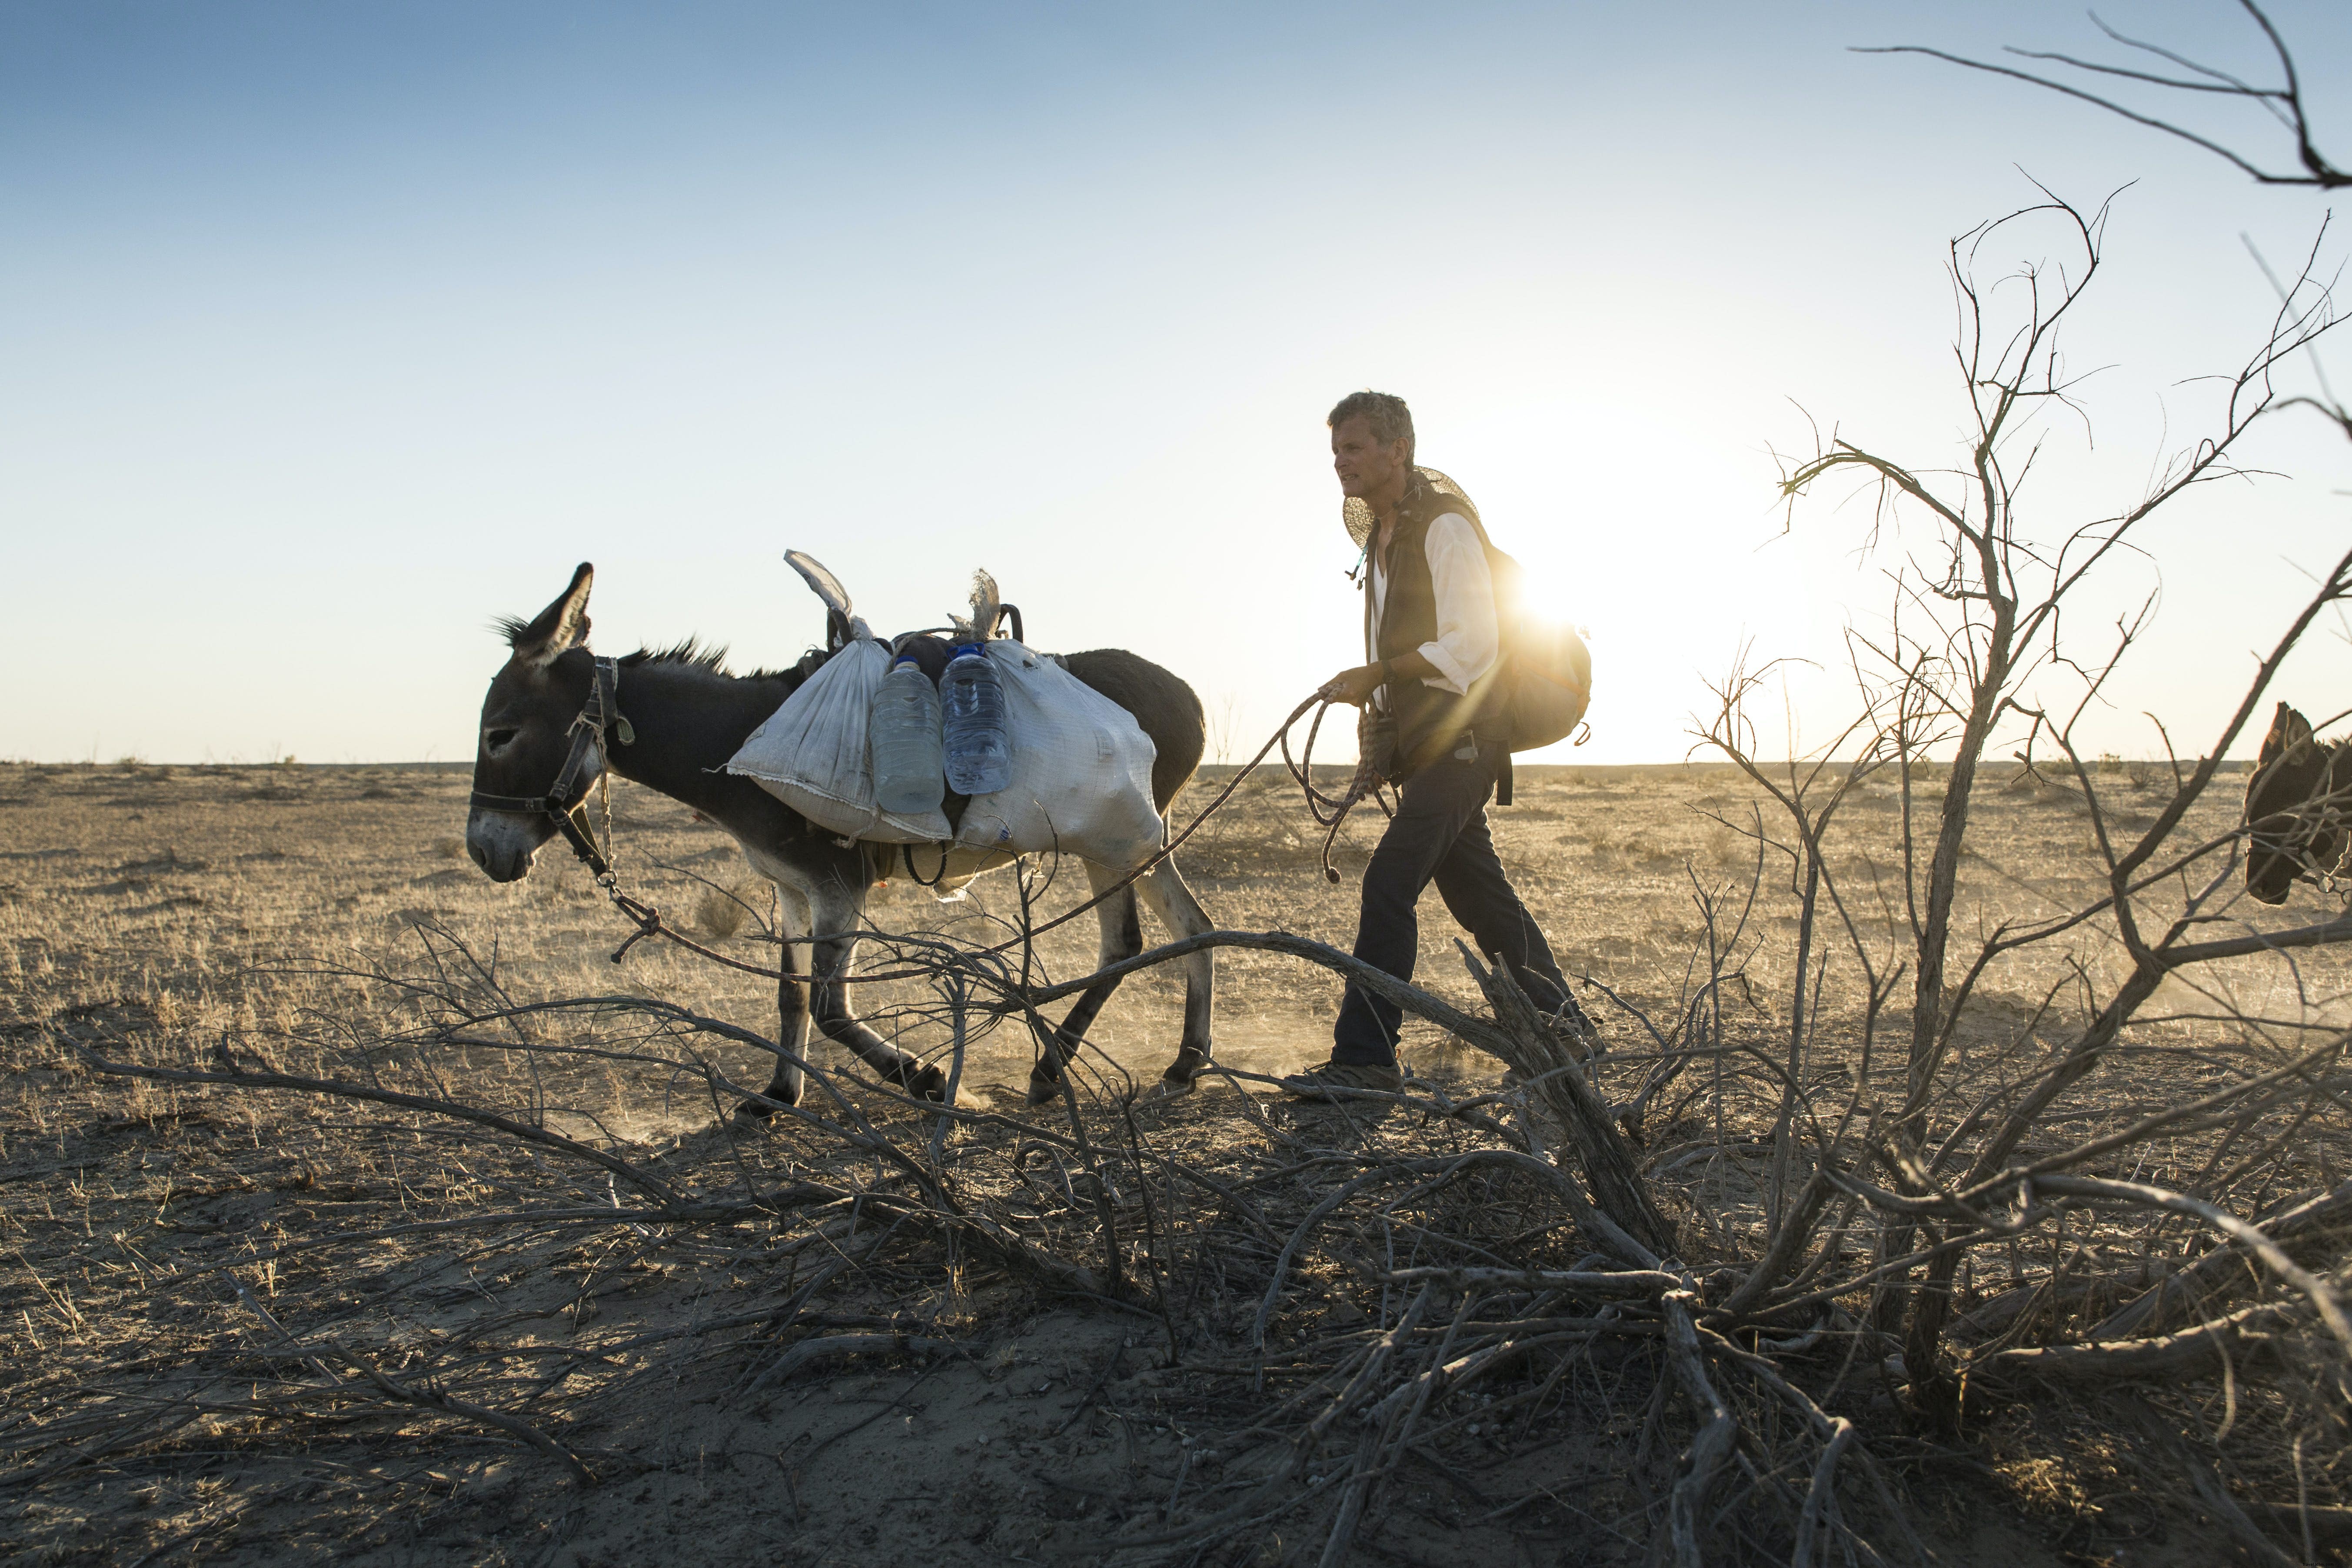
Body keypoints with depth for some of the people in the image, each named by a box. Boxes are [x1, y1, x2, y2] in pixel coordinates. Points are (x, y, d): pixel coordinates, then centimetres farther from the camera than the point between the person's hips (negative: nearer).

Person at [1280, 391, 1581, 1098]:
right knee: (1478, 893, 14)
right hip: (1426, 746, 9)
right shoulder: (1383, 531, 15)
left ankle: (1363, 1058, -11)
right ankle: (1562, 1028, 27)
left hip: (1459, 741, -9)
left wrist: (1374, 676, -21)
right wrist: (1379, 743, 18)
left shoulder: (1445, 524, -12)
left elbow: (1471, 643, -20)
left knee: (1388, 885, -15)